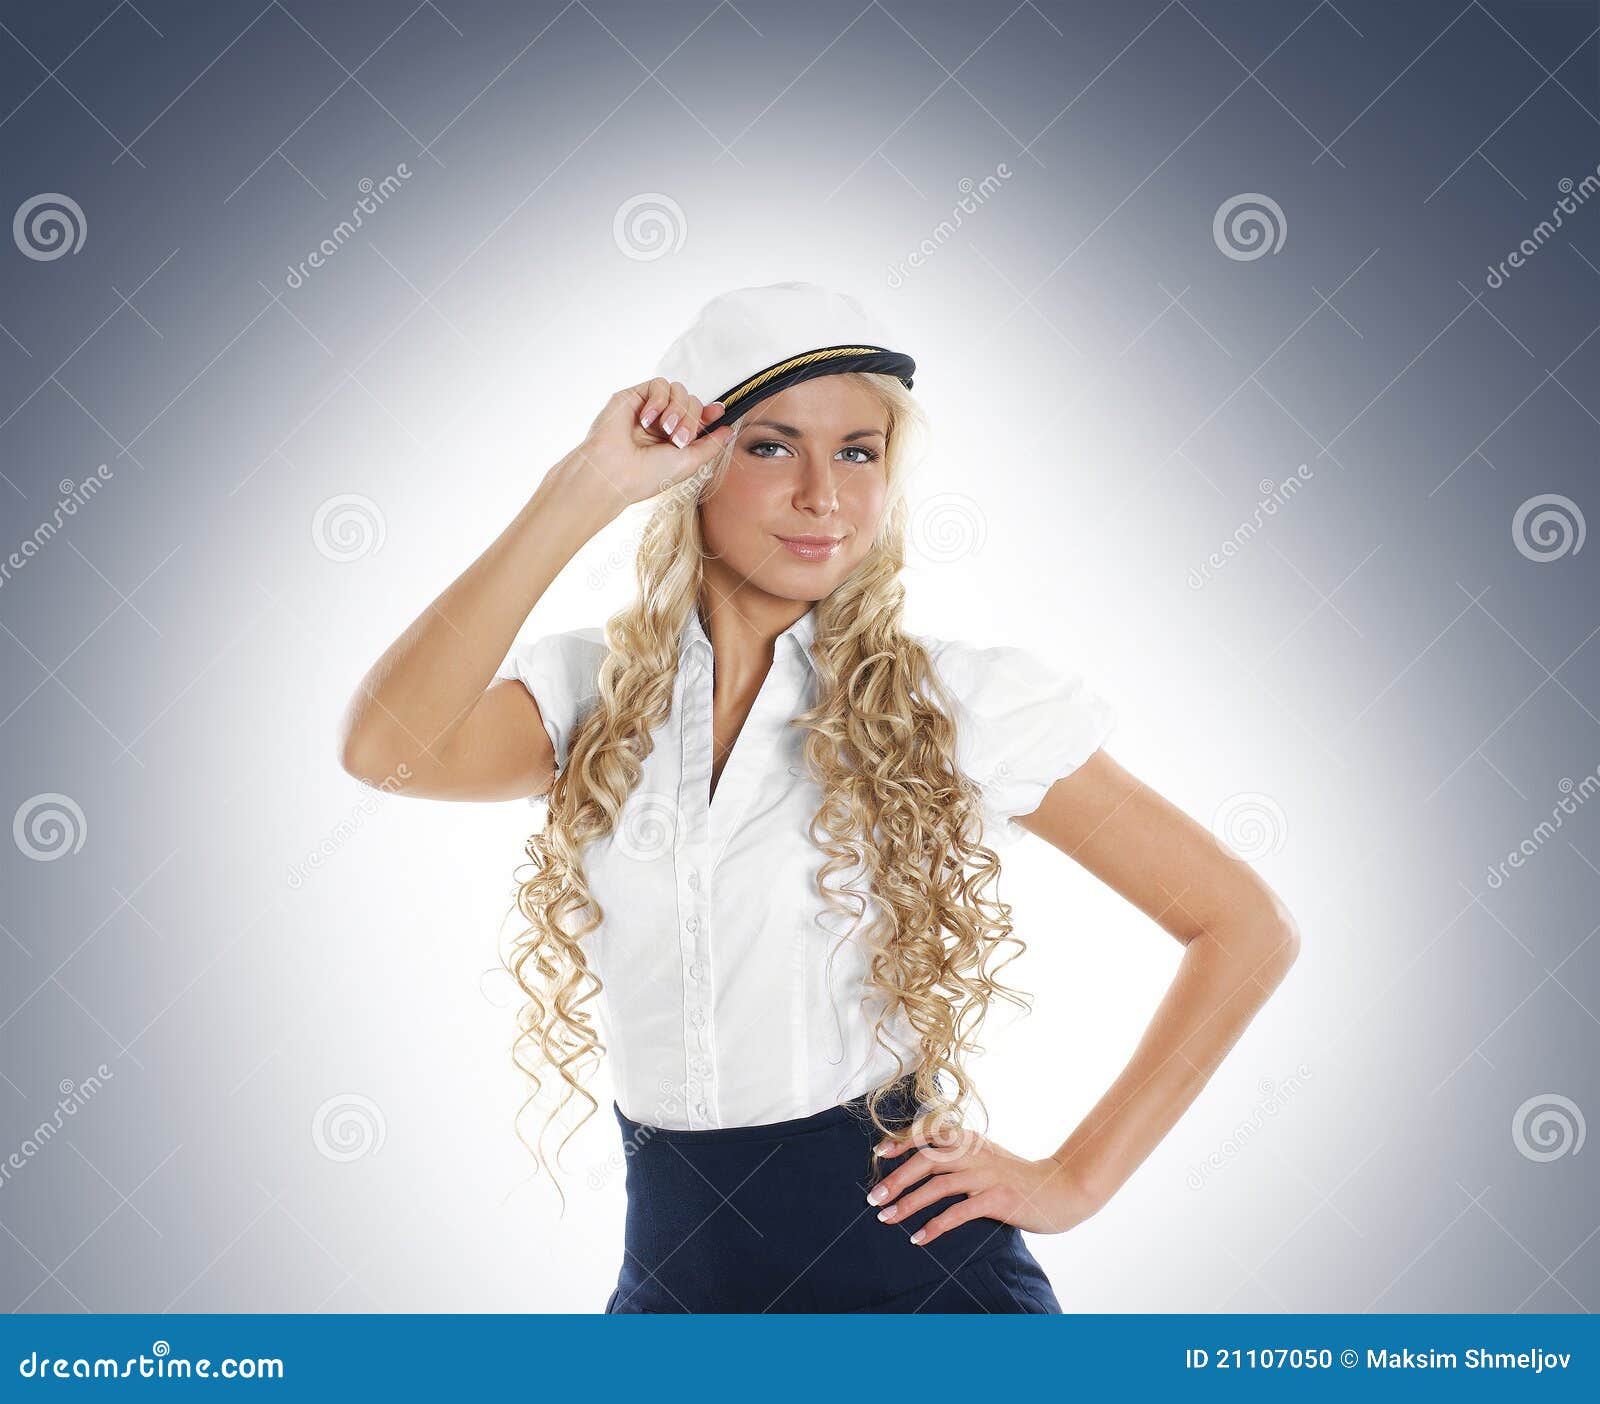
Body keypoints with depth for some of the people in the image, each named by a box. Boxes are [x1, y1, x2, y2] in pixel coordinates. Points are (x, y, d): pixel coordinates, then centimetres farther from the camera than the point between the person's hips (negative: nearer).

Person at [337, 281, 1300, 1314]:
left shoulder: (958, 700, -8)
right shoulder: (597, 696, 0)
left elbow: (1247, 928, -3)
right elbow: (388, 748, -21)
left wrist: (1076, 1179, -6)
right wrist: (586, 489, -19)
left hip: (912, 1266, -2)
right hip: (671, 1275, 3)